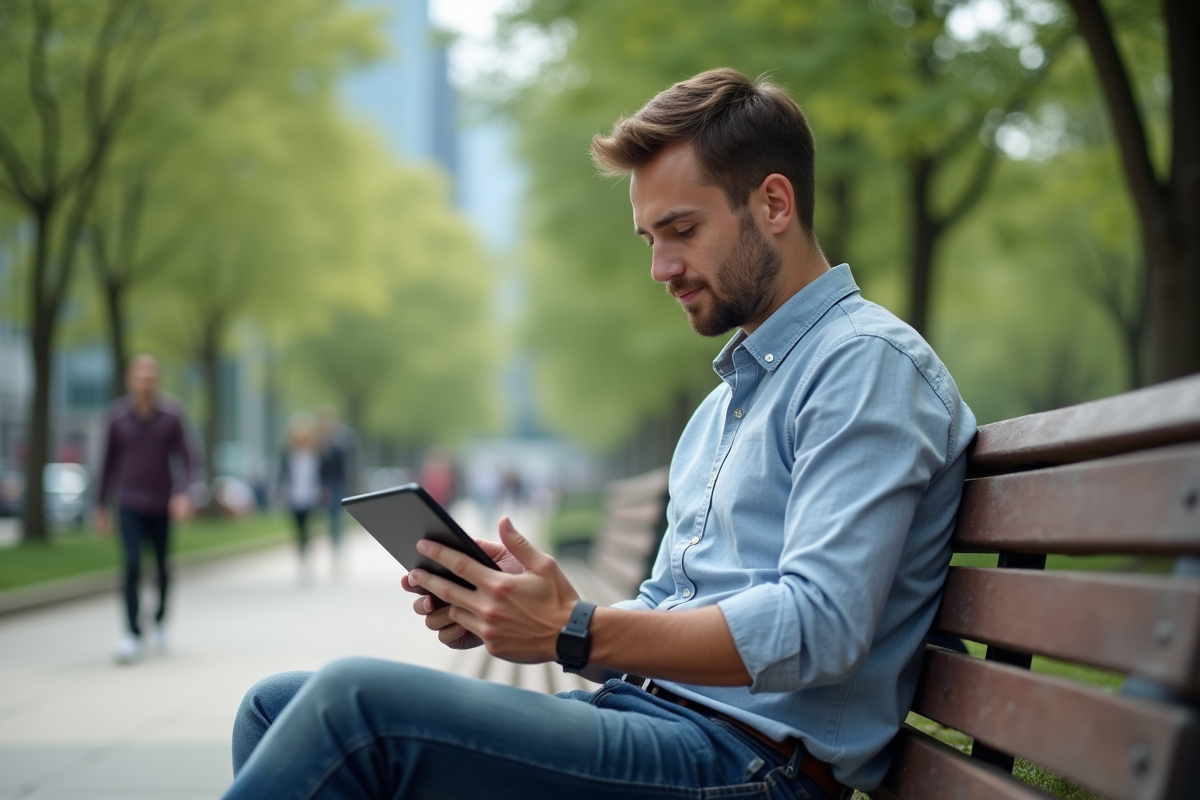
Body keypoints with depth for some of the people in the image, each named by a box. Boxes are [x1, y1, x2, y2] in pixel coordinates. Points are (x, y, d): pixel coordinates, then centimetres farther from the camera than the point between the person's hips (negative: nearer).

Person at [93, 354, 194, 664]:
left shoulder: (172, 416, -5)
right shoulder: (117, 416, -3)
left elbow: (184, 460, -4)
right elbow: (109, 462, 6)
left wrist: (183, 494, -20)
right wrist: (100, 507, 9)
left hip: (163, 507, 1)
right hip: (129, 506, -1)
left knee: (162, 568, 11)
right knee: (131, 565, -16)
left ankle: (160, 621, 36)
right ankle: (132, 634, -15)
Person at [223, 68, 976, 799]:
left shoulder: (869, 363, -7)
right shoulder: (724, 401, 25)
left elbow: (818, 627, -20)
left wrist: (575, 634, -20)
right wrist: (504, 609, 4)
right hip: (647, 709, 9)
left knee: (356, 701, -25)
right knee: (275, 708, 2)